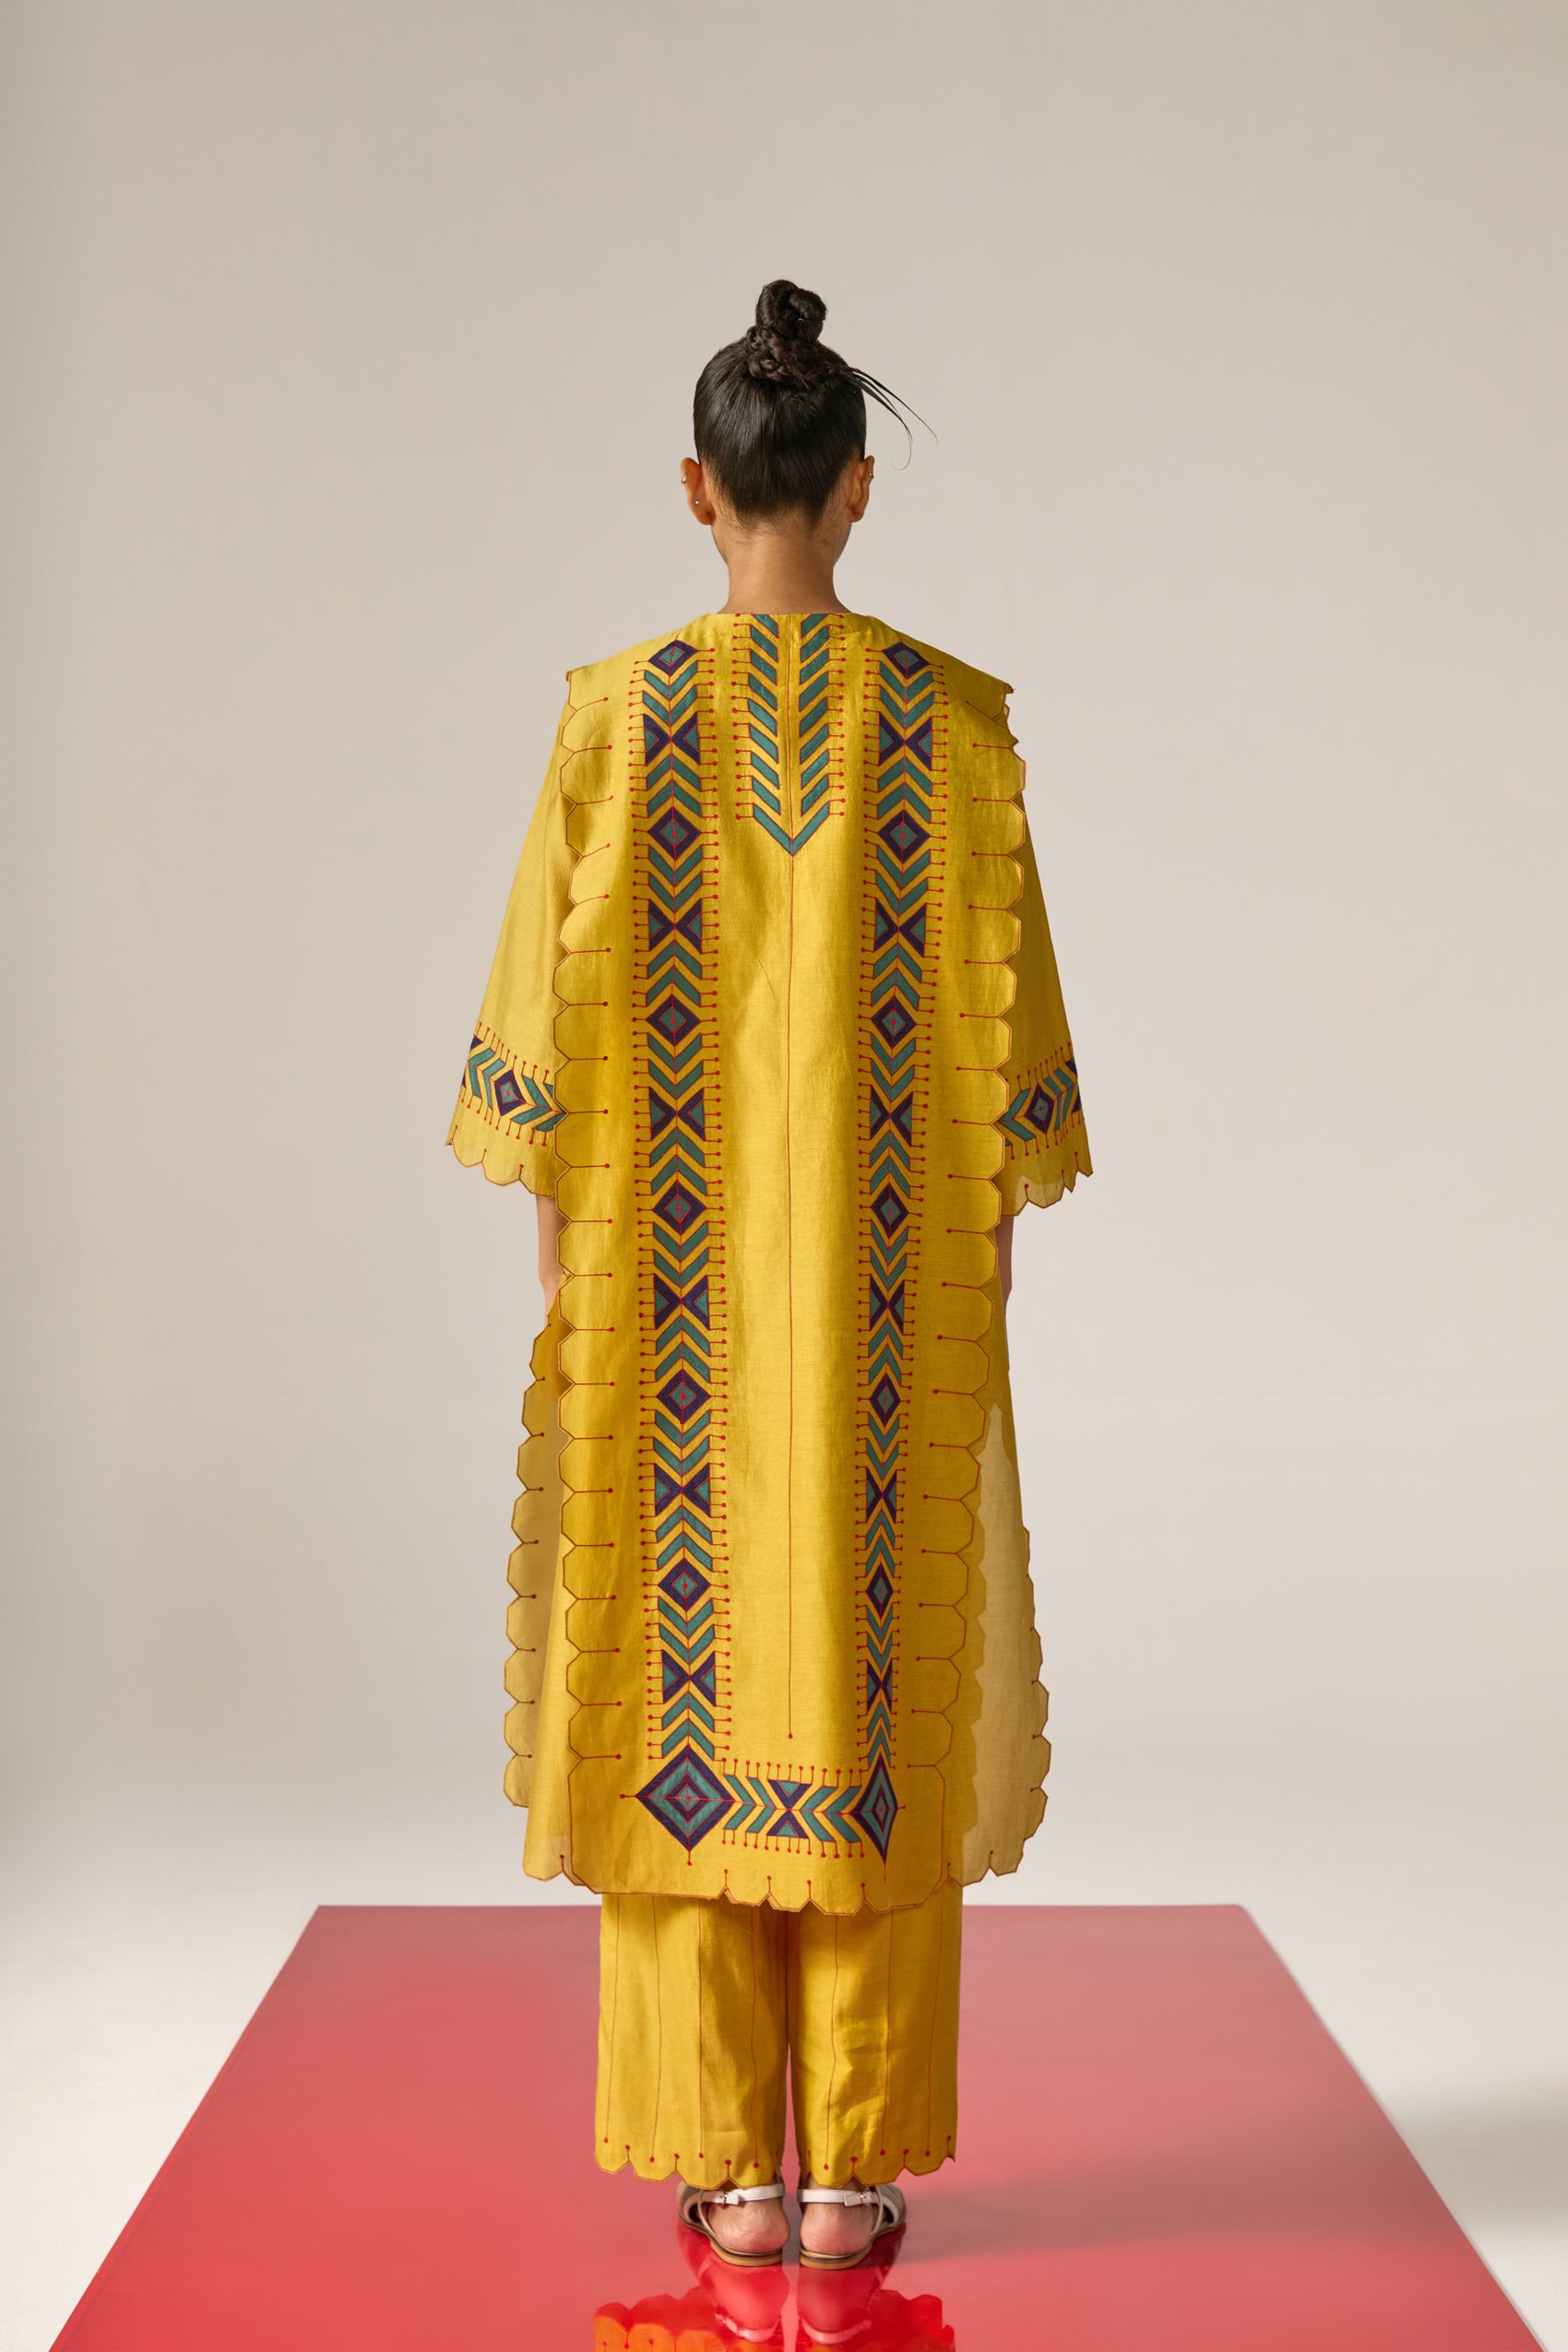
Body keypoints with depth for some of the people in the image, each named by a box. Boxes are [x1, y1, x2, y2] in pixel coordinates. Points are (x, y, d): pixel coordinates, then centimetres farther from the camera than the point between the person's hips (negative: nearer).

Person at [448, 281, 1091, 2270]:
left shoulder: (616, 711, -3)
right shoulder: (955, 718, -2)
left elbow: (561, 1009, -3)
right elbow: (999, 1021, -1)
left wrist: (565, 1260, 5)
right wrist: (987, 1256, 8)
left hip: (672, 1285, 0)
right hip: (890, 1290, 0)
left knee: (686, 1674, 7)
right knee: (877, 1678, 7)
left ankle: (725, 2161, 12)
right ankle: (853, 2163, 12)